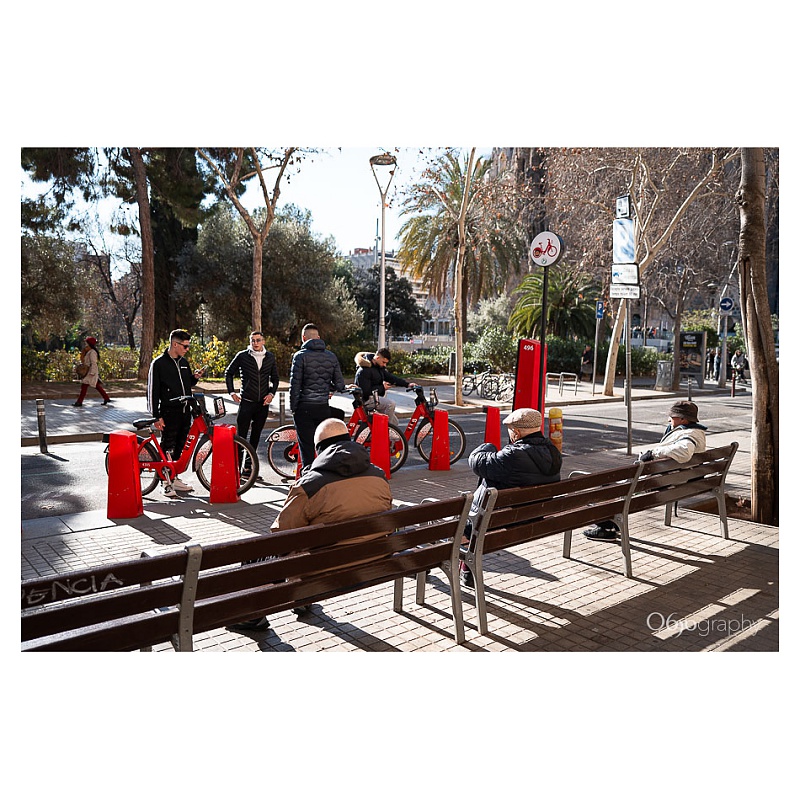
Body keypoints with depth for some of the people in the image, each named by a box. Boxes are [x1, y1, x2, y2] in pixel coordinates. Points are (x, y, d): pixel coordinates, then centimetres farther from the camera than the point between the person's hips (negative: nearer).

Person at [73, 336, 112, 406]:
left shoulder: (92, 352, -15)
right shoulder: (90, 352, 16)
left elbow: (93, 363, -21)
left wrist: (92, 373, -24)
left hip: (91, 372, -10)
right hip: (90, 372, 10)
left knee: (84, 386, -9)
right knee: (97, 386, 12)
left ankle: (79, 402, -7)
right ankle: (106, 398, 14)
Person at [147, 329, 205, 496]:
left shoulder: (183, 362, 13)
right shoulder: (159, 363, -8)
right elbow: (153, 391, -9)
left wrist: (195, 377, 2)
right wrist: (157, 416, -13)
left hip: (185, 412, 7)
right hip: (169, 412, -7)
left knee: (180, 447, 12)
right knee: (167, 447, -2)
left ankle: (175, 478, 23)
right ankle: (166, 483, 7)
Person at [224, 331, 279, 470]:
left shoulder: (270, 358, 8)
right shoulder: (242, 356, -2)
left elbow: (275, 378, 16)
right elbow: (229, 373, 8)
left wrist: (271, 393, 1)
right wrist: (232, 392, 1)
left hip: (263, 402, 4)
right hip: (246, 401, -3)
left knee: (256, 436, 10)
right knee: (241, 436, -5)